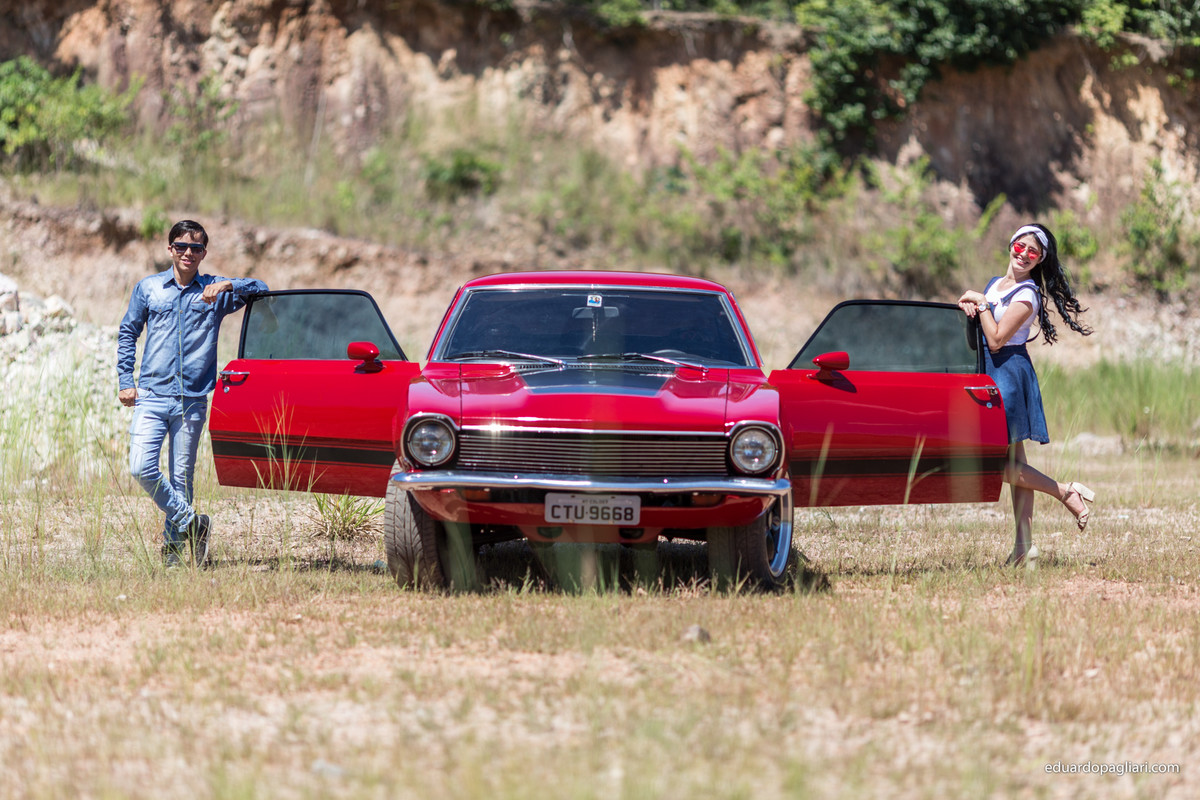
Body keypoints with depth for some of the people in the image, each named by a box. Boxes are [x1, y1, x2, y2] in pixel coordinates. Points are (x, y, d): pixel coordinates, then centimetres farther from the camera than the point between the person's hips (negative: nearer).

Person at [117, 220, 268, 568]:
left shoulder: (215, 291, 7)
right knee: (142, 468, -15)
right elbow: (128, 332, 16)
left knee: (181, 478, 2)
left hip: (192, 400, 0)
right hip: (152, 396, 0)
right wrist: (125, 380, 7)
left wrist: (227, 286, -17)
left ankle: (172, 542, 16)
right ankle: (192, 522, -1)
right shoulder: (148, 288, 8)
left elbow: (260, 288, 0)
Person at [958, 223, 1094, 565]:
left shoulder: (1026, 295, -11)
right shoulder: (994, 284, 14)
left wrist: (980, 303, -11)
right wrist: (969, 306, -4)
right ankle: (1023, 542, 6)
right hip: (989, 373, 8)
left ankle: (1066, 492, -4)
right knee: (1013, 462, 6)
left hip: (1009, 372, -8)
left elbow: (996, 340, -19)